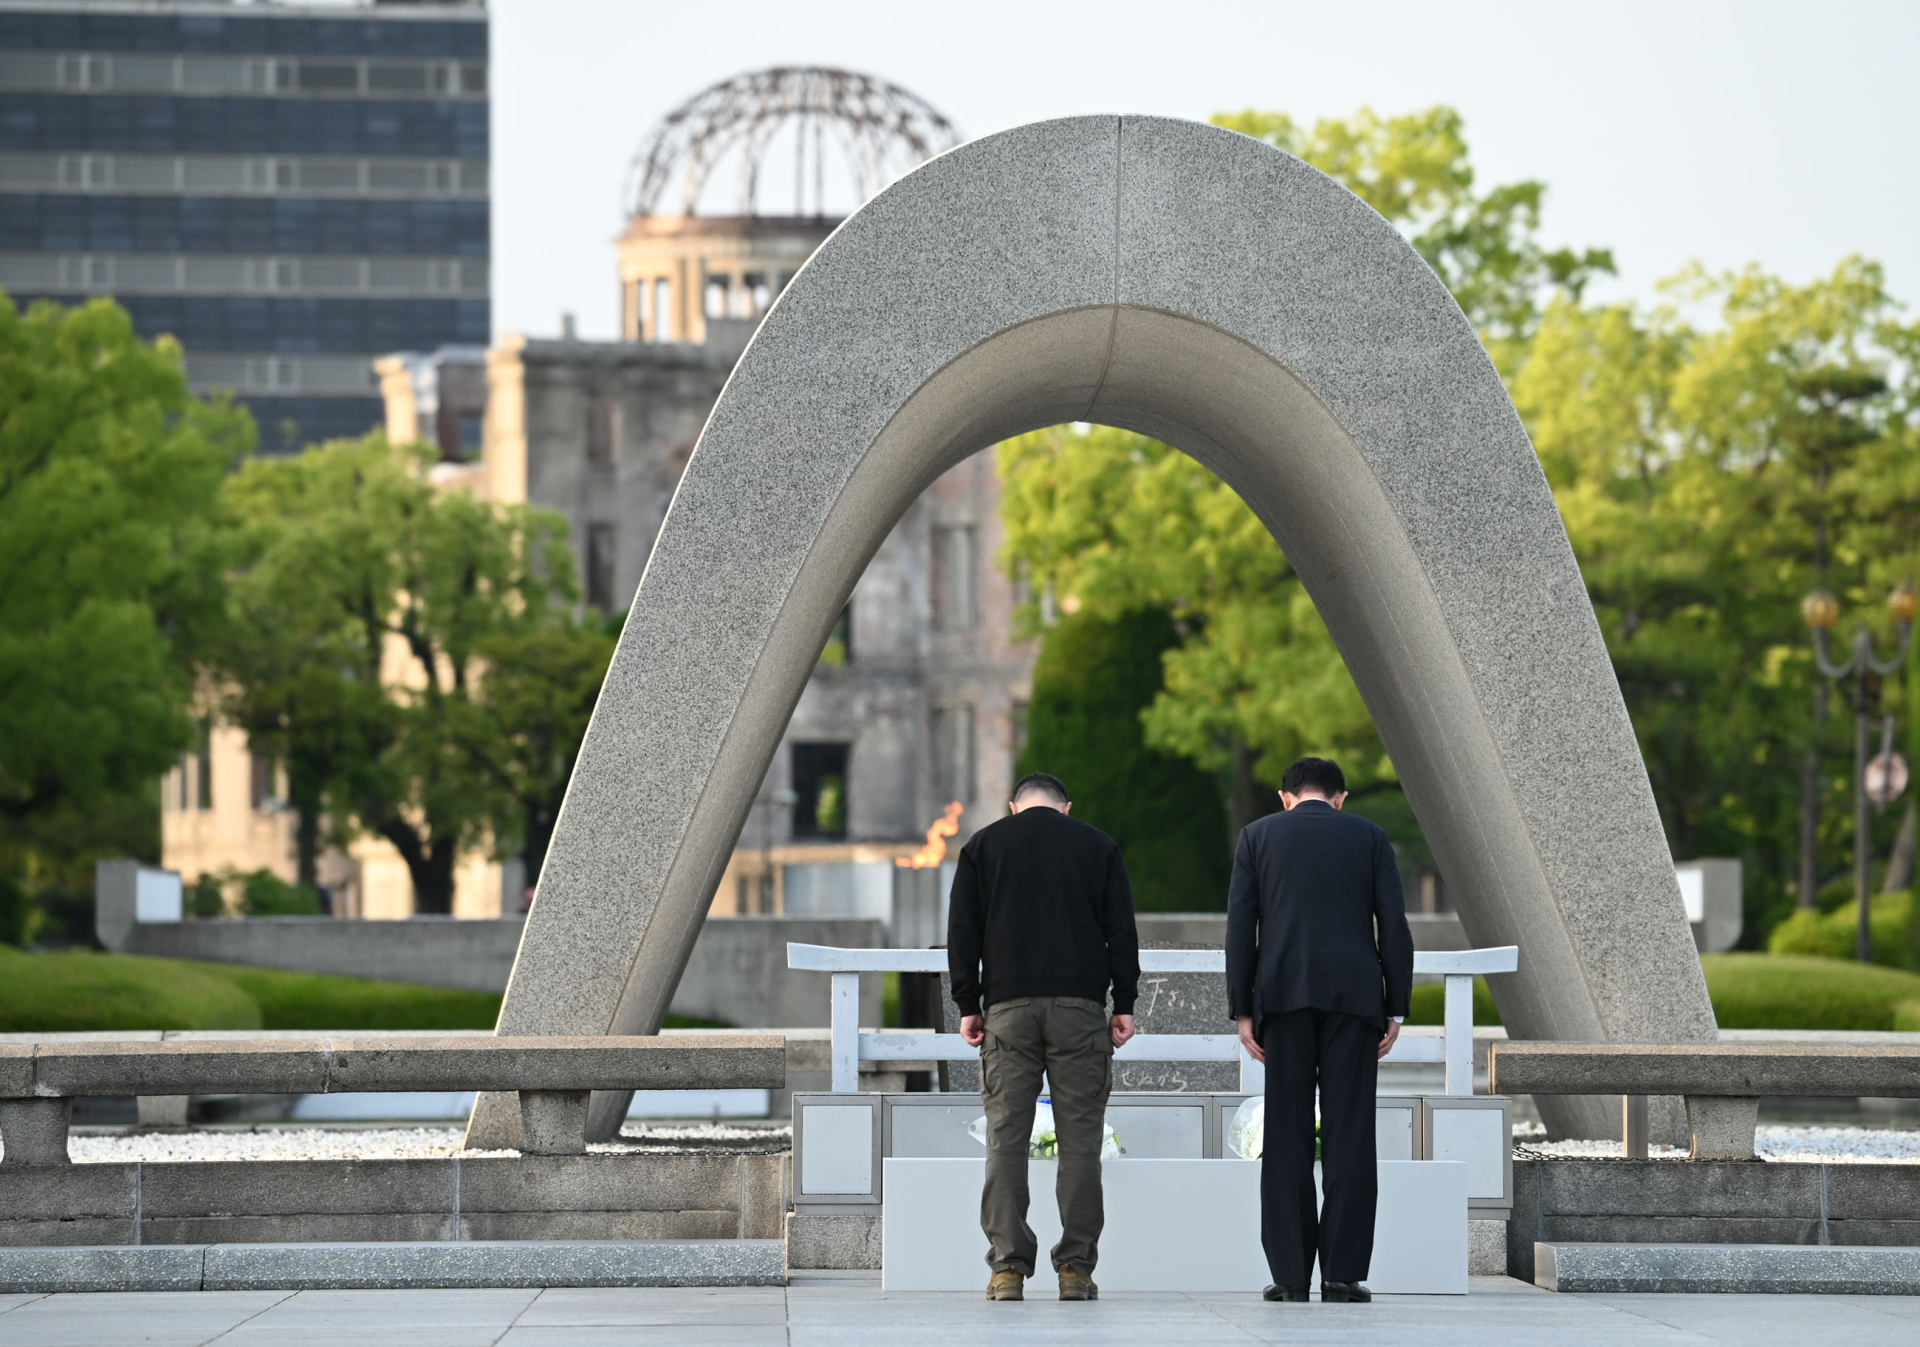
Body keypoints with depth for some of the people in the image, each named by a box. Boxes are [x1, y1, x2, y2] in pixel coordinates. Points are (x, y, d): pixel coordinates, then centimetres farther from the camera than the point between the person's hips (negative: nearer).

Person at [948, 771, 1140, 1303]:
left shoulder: (983, 845, 12)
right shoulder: (1097, 845, 11)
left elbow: (962, 931, 7)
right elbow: (1121, 930, 7)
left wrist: (968, 1005, 8)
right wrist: (1124, 1005, 8)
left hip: (1008, 1005, 0)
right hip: (1081, 1008, 0)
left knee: (1006, 1138, 0)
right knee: (1080, 1137, 0)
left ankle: (1007, 1268, -5)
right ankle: (1076, 1268, -4)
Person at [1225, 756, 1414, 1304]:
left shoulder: (1258, 835, 11)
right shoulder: (1370, 837, 10)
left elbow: (1240, 925, 4)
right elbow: (1393, 925, 4)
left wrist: (1242, 1010, 5)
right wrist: (1395, 1009, 7)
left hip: (1283, 993, 0)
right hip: (1354, 993, 0)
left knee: (1287, 1139, 1)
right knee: (1349, 1137, -1)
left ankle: (1290, 1274, -2)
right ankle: (1342, 1272, -4)